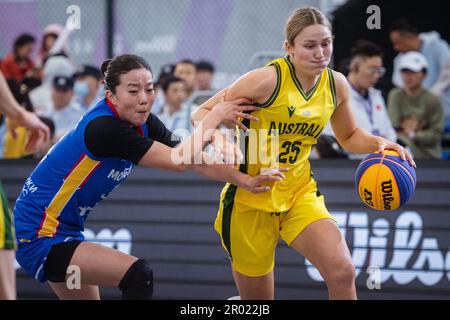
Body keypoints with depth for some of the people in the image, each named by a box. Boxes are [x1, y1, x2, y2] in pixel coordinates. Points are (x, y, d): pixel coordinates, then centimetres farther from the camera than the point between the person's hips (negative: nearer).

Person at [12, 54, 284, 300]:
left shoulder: (143, 123, -1)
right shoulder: (104, 128, -27)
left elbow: (194, 158, 6)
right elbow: (179, 160, -27)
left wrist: (244, 180, -3)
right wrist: (215, 117, -19)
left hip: (65, 230, 10)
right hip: (40, 237, -10)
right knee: (139, 275, -22)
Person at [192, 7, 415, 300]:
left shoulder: (336, 84, -1)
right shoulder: (268, 79, -17)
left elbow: (349, 137, 18)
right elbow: (203, 113, -11)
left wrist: (377, 143, -4)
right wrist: (218, 137, -33)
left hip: (301, 193, 4)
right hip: (251, 199, -4)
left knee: (342, 273, -23)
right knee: (257, 300, 6)